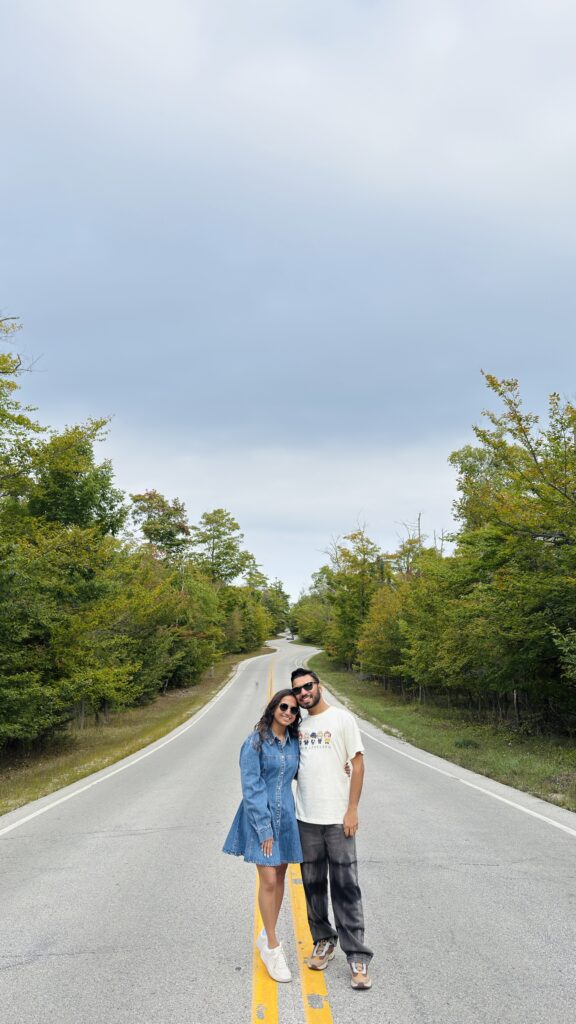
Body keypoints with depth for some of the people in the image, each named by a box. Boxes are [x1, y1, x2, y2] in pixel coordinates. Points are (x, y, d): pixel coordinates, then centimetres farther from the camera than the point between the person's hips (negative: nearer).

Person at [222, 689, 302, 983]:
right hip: (259, 816, -5)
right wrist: (264, 828, -16)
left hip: (285, 816, 5)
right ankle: (273, 948, 8)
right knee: (268, 881, -5)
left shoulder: (294, 742, 3)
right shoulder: (255, 742, -12)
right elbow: (251, 787, -13)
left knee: (279, 877, 12)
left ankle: (267, 936, 29)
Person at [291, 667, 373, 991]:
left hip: (337, 818, -5)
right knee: (313, 885, 13)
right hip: (306, 818, 5)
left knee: (346, 888, -3)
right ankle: (324, 941, 29)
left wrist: (352, 810, -11)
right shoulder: (299, 725, 10)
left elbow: (358, 764, -6)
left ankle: (357, 958, 2)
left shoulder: (342, 718, -4)